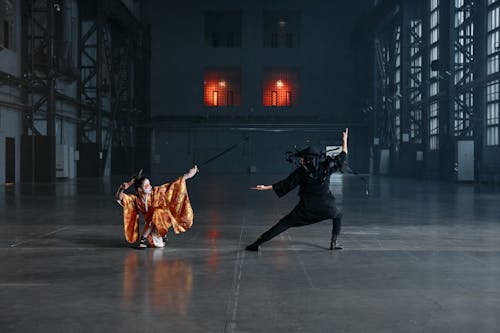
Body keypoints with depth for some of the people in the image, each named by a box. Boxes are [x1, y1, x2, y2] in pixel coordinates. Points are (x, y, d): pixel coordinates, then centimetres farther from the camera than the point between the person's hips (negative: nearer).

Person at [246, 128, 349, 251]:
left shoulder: (301, 171, -6)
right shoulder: (326, 166, -1)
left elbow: (286, 184, -5)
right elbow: (342, 156, 10)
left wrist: (265, 187, -1)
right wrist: (344, 141, 21)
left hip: (306, 207, -1)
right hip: (324, 206, 1)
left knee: (284, 223, 2)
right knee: (338, 216, 31)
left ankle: (257, 243, -3)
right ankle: (334, 243, 20)